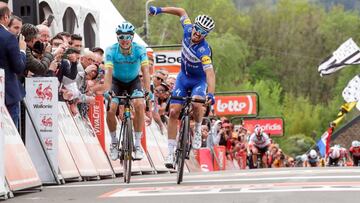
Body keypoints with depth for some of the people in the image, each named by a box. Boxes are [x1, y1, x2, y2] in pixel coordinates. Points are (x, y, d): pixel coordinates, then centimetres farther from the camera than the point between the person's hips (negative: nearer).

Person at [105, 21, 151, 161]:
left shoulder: (139, 50, -25)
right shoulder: (111, 50, -25)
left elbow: (145, 71, -32)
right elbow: (108, 72, -34)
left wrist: (148, 92, -45)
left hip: (133, 81, 0)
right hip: (117, 81, 0)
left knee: (139, 105, -26)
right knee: (111, 109, -21)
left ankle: (137, 144, -15)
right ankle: (114, 142, 4)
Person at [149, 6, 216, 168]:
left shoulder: (203, 50, -34)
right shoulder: (188, 29, -17)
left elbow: (210, 73, -45)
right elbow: (182, 12, 2)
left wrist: (211, 94, -59)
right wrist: (159, 10, 3)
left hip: (199, 80, -5)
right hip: (183, 77, 5)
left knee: (196, 104, -34)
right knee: (174, 111, -7)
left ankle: (198, 128, -2)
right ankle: (171, 152, -4)